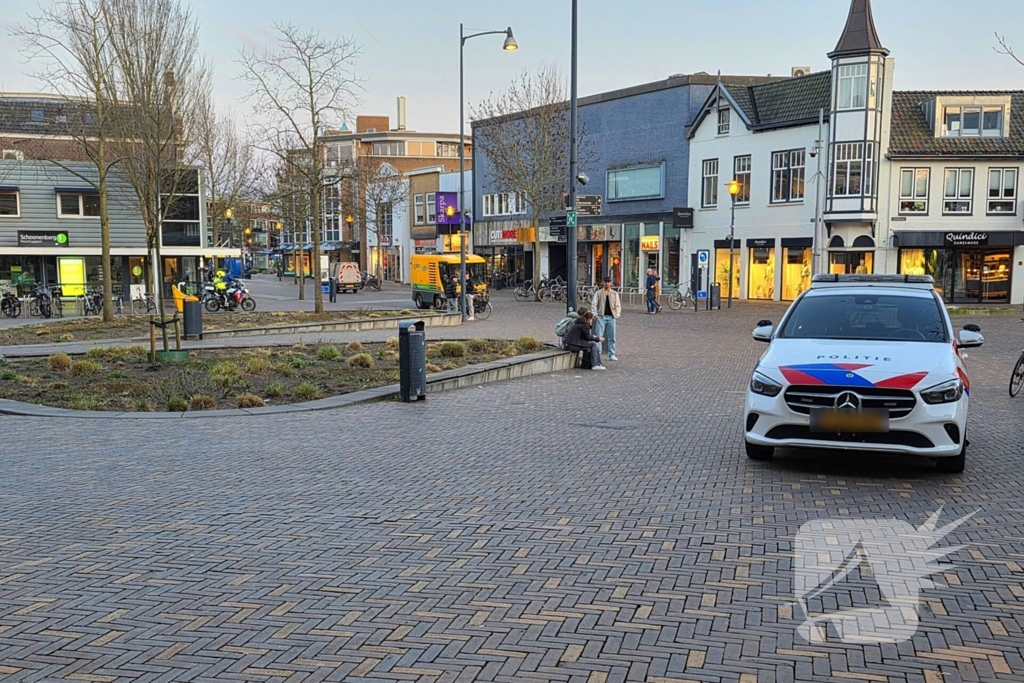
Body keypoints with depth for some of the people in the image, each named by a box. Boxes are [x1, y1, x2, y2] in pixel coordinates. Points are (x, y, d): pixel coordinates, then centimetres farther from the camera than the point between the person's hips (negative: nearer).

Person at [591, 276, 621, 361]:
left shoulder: (615, 294, 11)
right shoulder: (598, 293, 5)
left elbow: (618, 305, 10)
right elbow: (594, 304, 1)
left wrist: (617, 315, -3)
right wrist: (595, 315, -11)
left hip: (611, 317, 2)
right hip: (601, 316, -2)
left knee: (612, 337, 5)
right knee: (598, 336, -5)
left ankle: (612, 355, 11)